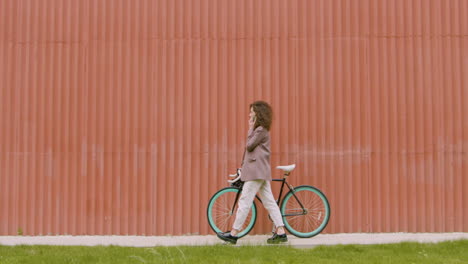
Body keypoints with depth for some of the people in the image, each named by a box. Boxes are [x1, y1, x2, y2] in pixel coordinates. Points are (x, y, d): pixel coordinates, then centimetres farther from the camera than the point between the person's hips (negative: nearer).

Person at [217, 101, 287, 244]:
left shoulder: (261, 130, -10)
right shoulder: (261, 130, 22)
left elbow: (249, 146, -12)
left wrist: (250, 129, -3)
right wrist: (244, 166, 23)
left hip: (257, 171, -11)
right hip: (260, 172, 11)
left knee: (245, 201, -8)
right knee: (269, 202, 5)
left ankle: (233, 234, -5)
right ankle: (281, 232, 1)